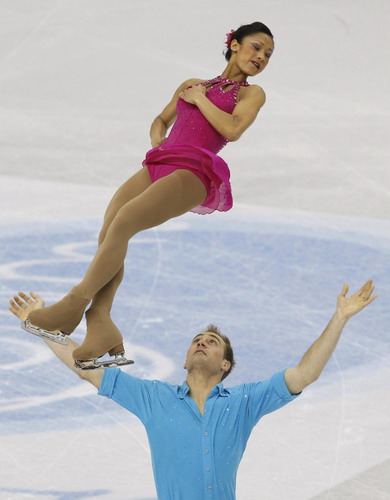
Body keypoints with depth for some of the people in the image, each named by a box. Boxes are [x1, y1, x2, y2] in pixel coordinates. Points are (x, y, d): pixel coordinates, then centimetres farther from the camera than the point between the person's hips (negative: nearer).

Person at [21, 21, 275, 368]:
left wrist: (199, 99, 6)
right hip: (160, 163, 6)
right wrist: (157, 138, 17)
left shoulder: (251, 93, 15)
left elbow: (231, 130, -4)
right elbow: (161, 120, 40)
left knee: (124, 221, -26)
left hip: (196, 169, -6)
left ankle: (75, 303, -24)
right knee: (108, 231, -19)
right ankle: (101, 323, -29)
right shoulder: (192, 84, 29)